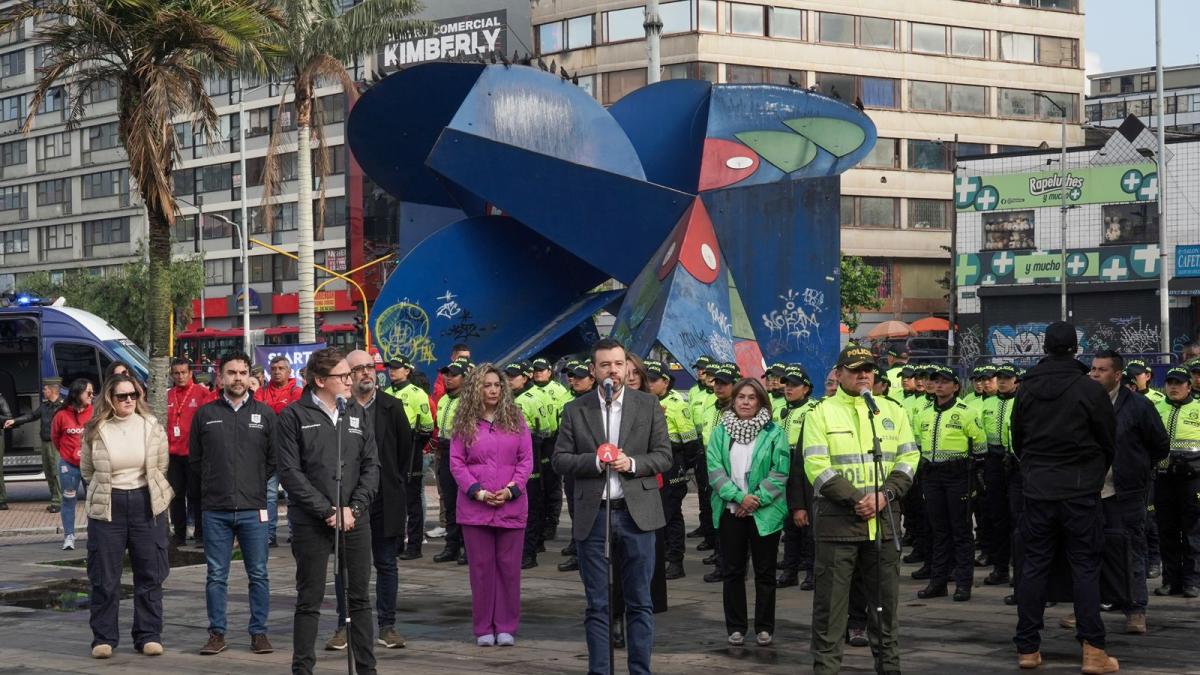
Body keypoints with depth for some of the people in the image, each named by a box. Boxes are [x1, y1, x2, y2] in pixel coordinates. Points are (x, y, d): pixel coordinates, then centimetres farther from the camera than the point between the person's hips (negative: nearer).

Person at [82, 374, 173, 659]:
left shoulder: (152, 427, 1)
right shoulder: (95, 431, -3)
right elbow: (87, 471, 10)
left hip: (145, 504, 1)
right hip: (107, 507, -1)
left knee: (150, 574, 4)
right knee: (104, 577, 2)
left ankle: (149, 635, 13)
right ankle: (103, 638, 10)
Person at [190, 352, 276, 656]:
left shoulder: (265, 414, 5)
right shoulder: (205, 414, 6)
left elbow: (275, 458, 9)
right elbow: (194, 459, 12)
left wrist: (257, 484, 6)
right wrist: (213, 485, 9)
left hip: (253, 508, 0)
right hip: (215, 510, 0)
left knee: (258, 575, 4)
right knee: (216, 576, 5)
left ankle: (258, 632, 11)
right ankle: (217, 634, 12)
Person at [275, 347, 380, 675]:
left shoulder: (357, 413, 10)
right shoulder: (294, 416, -4)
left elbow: (371, 465, 8)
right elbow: (290, 472, -8)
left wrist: (353, 507, -6)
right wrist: (327, 510, -13)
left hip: (355, 519, 4)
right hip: (311, 522, -4)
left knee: (359, 597, 9)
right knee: (309, 601, 2)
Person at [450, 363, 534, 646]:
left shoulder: (515, 420, 6)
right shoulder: (464, 424, 5)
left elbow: (526, 459, 4)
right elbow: (456, 462, 2)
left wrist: (511, 489, -10)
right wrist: (478, 492, -10)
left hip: (511, 506, 1)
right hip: (475, 506, 0)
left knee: (509, 566, 3)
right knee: (481, 566, 3)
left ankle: (506, 627, 10)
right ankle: (483, 628, 10)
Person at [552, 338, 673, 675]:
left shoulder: (649, 406, 4)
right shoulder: (575, 410, 5)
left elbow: (664, 456, 3)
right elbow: (560, 460, 2)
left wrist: (631, 463, -14)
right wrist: (596, 461, -14)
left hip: (636, 513, 0)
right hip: (592, 516, 0)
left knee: (640, 603, 4)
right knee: (597, 605, 6)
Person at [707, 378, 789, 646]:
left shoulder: (774, 433, -1)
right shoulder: (720, 432, 4)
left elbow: (779, 473, -6)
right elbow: (714, 468, -4)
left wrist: (757, 499, -15)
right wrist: (739, 496, -16)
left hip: (764, 513, -1)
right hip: (731, 511, 2)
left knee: (765, 572, 5)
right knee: (732, 571, 6)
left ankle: (764, 628, 14)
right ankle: (736, 627, 14)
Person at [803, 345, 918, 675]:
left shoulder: (892, 412, 11)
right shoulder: (821, 413, -1)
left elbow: (908, 459, 6)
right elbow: (817, 466, -9)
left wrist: (885, 494, -10)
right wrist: (855, 499, -16)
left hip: (883, 520, 4)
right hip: (836, 521, -4)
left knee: (885, 598, 11)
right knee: (830, 601, -1)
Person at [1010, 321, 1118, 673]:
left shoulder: (1027, 389, 4)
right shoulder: (1090, 390, -9)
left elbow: (1017, 441, 13)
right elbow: (1109, 441, 1)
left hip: (1037, 489, 3)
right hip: (1080, 491, -3)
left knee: (1033, 567, 8)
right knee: (1085, 568, 0)